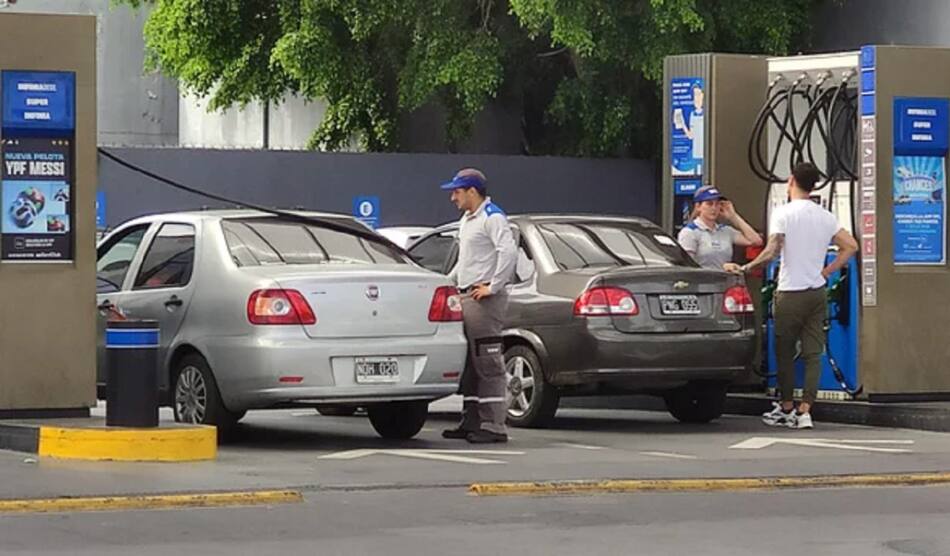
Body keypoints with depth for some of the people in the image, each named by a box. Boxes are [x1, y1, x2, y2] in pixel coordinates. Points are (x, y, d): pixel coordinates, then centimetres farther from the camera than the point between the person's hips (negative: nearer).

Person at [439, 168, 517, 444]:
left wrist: (493, 287, -22)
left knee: (489, 364, -10)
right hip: (466, 297, 10)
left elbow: (509, 252, -24)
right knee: (468, 364, 13)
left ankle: (494, 426, -11)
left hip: (484, 300, -10)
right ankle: (471, 421, 19)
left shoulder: (492, 218, -11)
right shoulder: (466, 221, 21)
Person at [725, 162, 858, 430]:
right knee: (813, 354, 2)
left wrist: (744, 268, -11)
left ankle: (787, 409, 15)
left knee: (785, 352, 8)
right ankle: (805, 411, -7)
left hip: (790, 292, -5)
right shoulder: (825, 216, 8)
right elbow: (851, 246, 7)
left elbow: (771, 251, -20)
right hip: (817, 292, 5)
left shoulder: (783, 213, -10)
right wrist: (826, 272, 10)